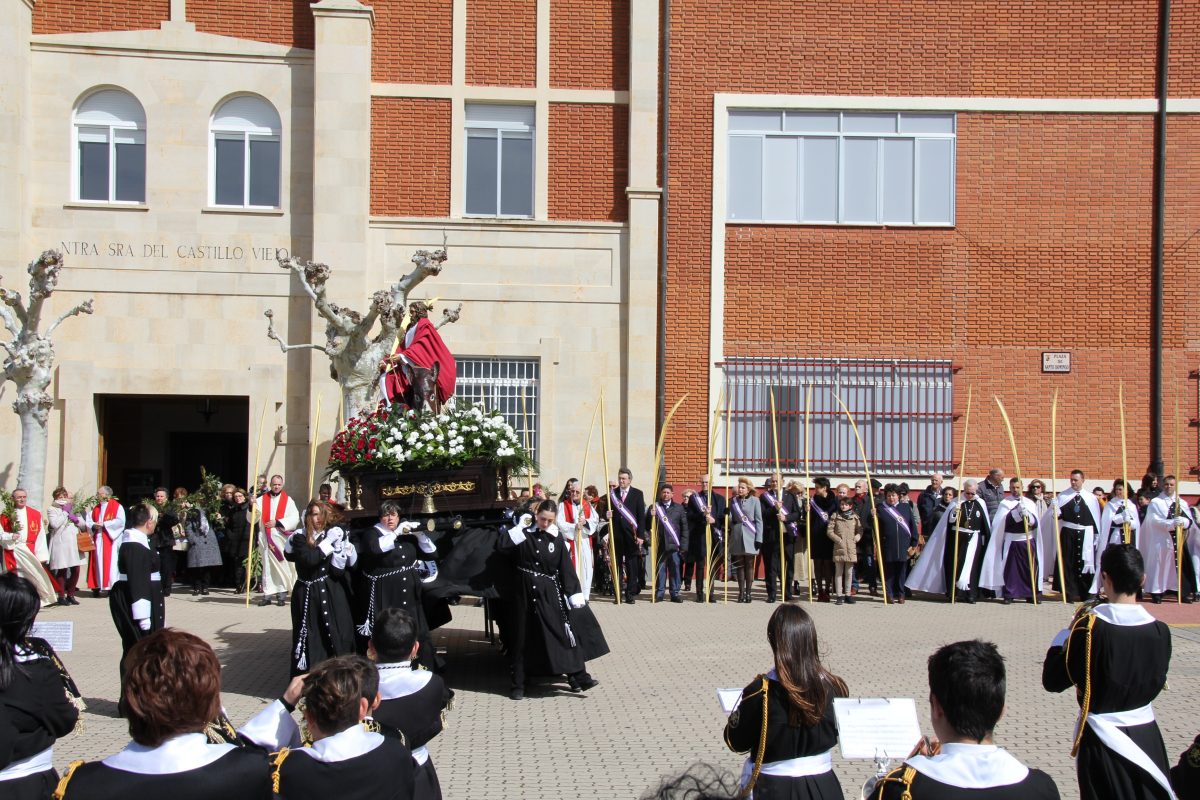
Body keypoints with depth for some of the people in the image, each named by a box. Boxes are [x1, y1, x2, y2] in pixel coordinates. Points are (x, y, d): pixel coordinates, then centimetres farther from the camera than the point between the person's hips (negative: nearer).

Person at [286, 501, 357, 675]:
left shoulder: (334, 534, 3)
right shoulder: (300, 537, -3)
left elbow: (337, 572, -1)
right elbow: (309, 559, -22)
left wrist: (340, 551, -16)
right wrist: (329, 542, -19)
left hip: (332, 593, 2)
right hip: (308, 595, -2)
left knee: (337, 635, 1)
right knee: (310, 637, 0)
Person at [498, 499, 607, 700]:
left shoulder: (556, 540, 1)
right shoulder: (524, 535, -2)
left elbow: (566, 569, 0)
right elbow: (501, 546, -13)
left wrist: (575, 596, -6)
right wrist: (520, 527, -11)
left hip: (550, 593, 1)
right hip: (525, 592, -1)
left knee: (564, 633, -3)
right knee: (522, 638, 5)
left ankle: (577, 678, 3)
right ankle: (518, 685, 14)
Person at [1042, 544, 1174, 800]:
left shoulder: (1088, 628, -20)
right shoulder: (1159, 631, -10)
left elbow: (1052, 681, -12)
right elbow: (1157, 681, 9)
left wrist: (1068, 631, -3)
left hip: (1103, 738, -3)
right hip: (1147, 736, 3)